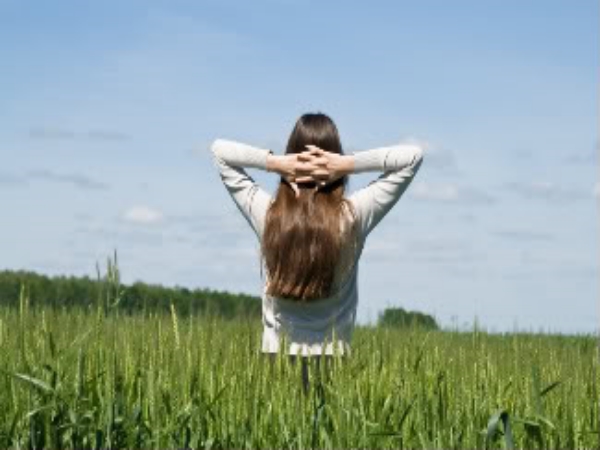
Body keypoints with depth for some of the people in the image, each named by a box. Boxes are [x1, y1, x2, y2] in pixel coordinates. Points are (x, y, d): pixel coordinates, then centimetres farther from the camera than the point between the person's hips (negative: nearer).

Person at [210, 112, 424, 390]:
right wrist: (349, 164, -10)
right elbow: (413, 155, -1)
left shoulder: (266, 214, -5)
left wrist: (274, 162, -6)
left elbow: (219, 149, 7)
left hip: (278, 351, 1)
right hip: (334, 352, -1)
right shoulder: (353, 217, -8)